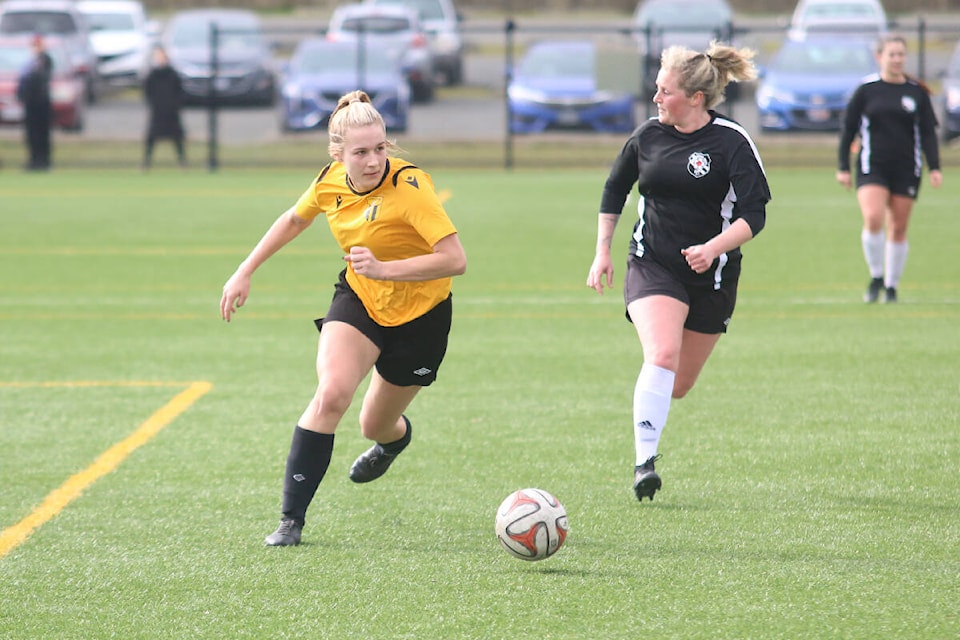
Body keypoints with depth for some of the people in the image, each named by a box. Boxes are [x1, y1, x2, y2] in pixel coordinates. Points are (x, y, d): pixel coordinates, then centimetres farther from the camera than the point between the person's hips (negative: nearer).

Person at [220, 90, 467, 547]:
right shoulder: (332, 180, -12)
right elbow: (294, 220, 11)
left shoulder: (409, 186, -29)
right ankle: (291, 518, -17)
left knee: (376, 426, 12)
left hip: (420, 315, -3)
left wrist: (384, 269, -42)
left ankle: (394, 437, 55)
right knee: (331, 392, -24)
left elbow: (455, 259, -35)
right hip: (358, 301, 3)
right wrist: (245, 272, 10)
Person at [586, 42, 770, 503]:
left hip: (711, 275, 0)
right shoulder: (648, 135, 0)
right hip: (652, 266, 0)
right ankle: (645, 461, -27)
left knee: (678, 385, 10)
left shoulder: (731, 143, -10)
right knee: (662, 354, -26)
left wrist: (714, 248, -28)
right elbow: (614, 189, 17)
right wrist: (602, 253, 12)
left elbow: (754, 215, -13)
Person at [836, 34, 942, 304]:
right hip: (872, 167, -2)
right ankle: (876, 277, -2)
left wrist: (934, 168, -3)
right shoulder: (866, 90, 2)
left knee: (898, 229, 3)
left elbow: (928, 133, 7)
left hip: (906, 169, 2)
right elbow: (848, 130, 6)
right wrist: (843, 167, 2)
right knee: (873, 219, -20)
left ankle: (891, 286, 16)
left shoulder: (917, 93, 6)